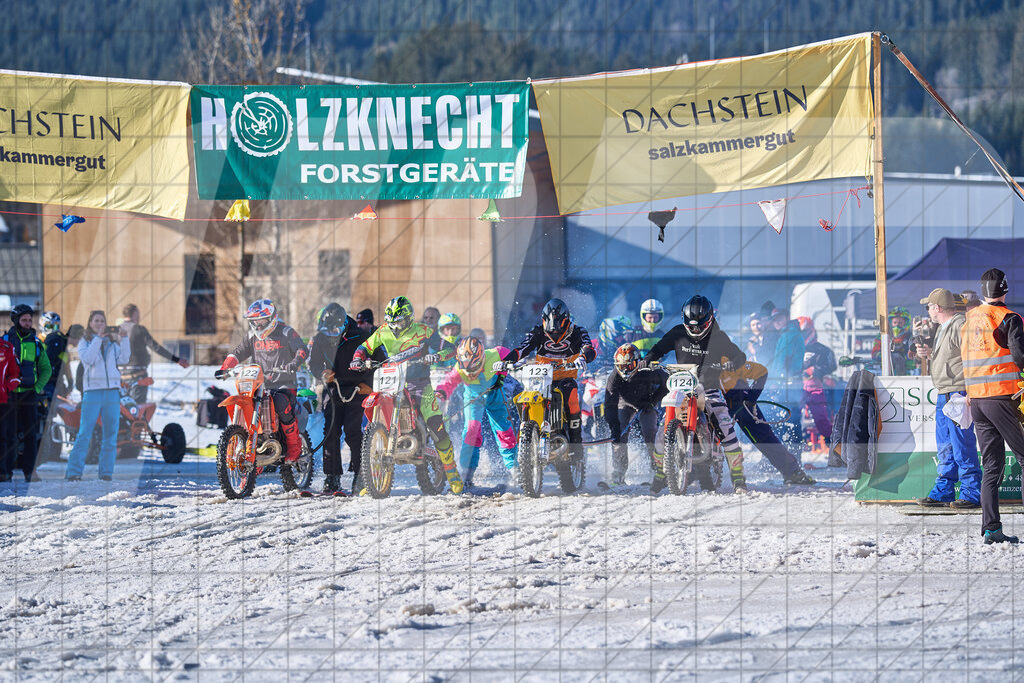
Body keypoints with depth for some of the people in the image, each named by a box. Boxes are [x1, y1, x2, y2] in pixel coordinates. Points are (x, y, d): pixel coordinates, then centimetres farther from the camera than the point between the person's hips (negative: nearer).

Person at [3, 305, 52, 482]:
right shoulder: (5, 341, 4)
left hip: (29, 394, 1)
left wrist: (38, 387, 1)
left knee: (30, 434, -2)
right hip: (10, 394, -1)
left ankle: (29, 471, 1)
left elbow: (46, 369, 14)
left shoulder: (35, 343, 8)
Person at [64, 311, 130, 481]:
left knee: (111, 434, 0)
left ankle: (106, 472, 4)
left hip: (112, 391, 4)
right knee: (84, 433, -10)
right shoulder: (85, 342, 8)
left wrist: (123, 339, -6)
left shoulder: (112, 343, 16)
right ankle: (74, 472, -11)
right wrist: (98, 338, -14)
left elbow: (123, 359, 4)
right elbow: (87, 359, -11)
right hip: (92, 390, -4)